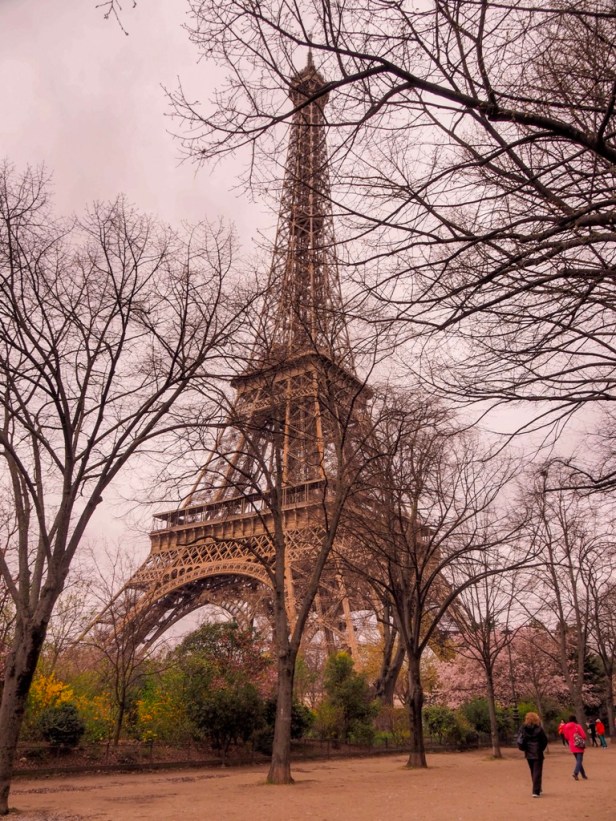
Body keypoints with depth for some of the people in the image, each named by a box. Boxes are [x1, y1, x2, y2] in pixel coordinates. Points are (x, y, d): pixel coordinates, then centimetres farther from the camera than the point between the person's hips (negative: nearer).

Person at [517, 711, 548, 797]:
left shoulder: (523, 729, -4)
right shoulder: (539, 729, -11)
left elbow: (520, 741, -5)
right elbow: (545, 741, -6)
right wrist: (541, 749, 10)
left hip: (528, 754, 3)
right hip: (538, 754, -3)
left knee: (533, 772, 18)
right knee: (537, 773, 1)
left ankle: (537, 790, 29)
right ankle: (536, 792, -6)